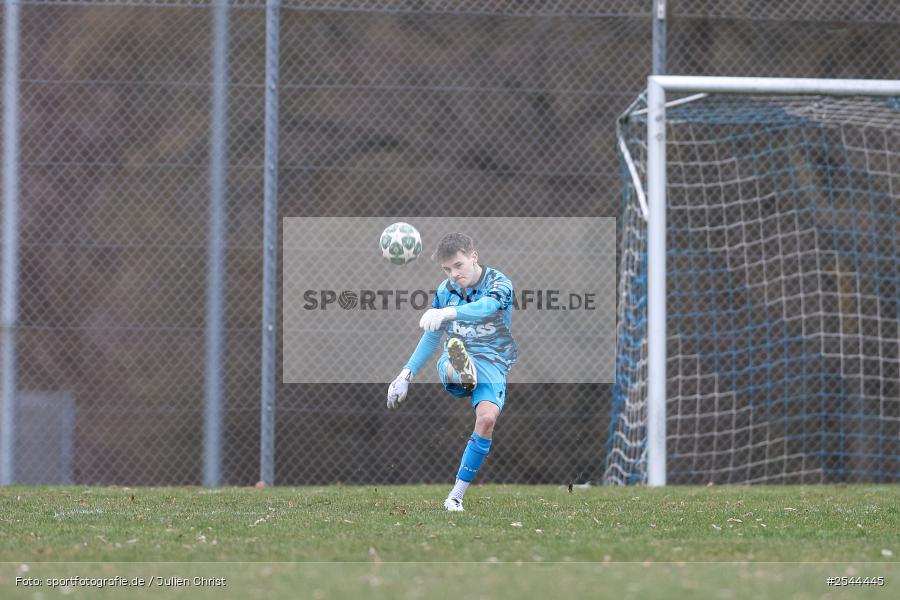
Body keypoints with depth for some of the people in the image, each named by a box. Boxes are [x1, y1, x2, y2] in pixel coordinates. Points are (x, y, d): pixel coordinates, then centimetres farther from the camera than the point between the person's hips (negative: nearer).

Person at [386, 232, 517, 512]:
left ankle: (457, 495, -19)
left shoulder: (498, 283, -7)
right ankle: (462, 371, -78)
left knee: (487, 417, -28)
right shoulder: (446, 290, 9)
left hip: (492, 363, -3)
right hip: (455, 358, 3)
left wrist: (448, 313, -49)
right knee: (453, 353, -36)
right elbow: (431, 336, 22)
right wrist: (407, 374, 17)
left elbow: (487, 307, -31)